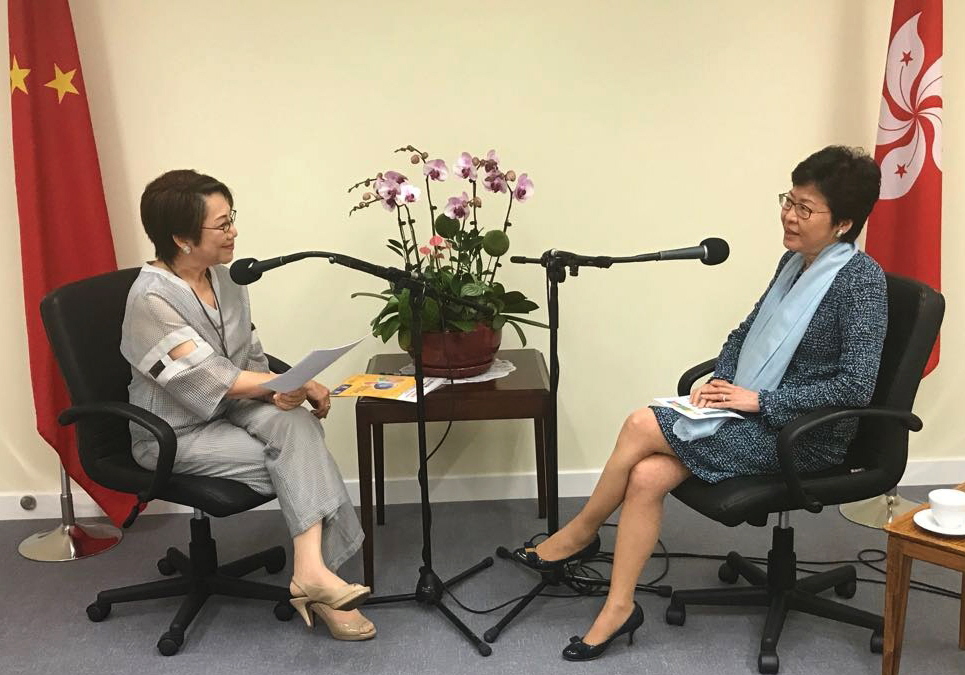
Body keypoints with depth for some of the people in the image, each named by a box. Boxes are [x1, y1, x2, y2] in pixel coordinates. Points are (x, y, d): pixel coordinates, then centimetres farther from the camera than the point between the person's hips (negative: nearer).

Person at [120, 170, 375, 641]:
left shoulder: (225, 277, 2)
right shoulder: (151, 299, -20)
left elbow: (251, 357, 5)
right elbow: (210, 381, -25)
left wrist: (280, 390, -17)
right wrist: (294, 384, -23)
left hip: (232, 408, 6)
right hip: (176, 434, -6)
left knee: (295, 422, -25)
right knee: (299, 460, -20)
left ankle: (311, 570, -31)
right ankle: (315, 579, -11)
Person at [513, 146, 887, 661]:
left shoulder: (861, 280, -14)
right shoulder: (794, 262, 9)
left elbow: (855, 386, -21)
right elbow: (746, 333, 19)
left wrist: (760, 400, -21)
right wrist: (721, 379, -1)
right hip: (751, 417, 7)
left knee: (642, 425, -19)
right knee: (646, 475, -18)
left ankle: (578, 535, 3)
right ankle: (618, 609, -8)